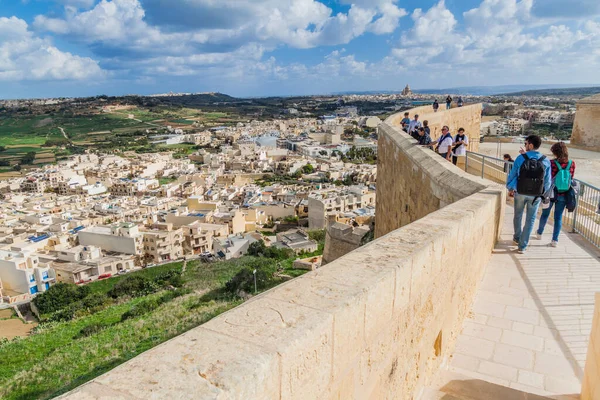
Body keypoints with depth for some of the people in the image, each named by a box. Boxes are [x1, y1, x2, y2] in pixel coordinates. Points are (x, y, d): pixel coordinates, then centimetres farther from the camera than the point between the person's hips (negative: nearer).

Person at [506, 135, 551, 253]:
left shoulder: (520, 158, -14)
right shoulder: (546, 161, -9)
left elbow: (512, 175, -5)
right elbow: (547, 181, -3)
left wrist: (510, 188, 12)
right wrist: (542, 192, 14)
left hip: (520, 193, 0)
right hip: (536, 195, 0)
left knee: (518, 216, 22)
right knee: (530, 219, 11)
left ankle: (517, 238, 41)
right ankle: (522, 246, 12)